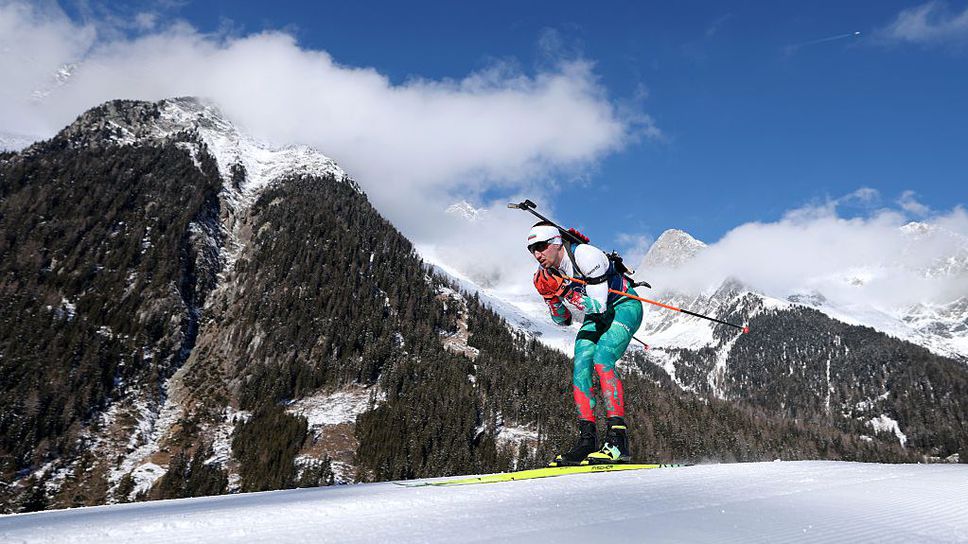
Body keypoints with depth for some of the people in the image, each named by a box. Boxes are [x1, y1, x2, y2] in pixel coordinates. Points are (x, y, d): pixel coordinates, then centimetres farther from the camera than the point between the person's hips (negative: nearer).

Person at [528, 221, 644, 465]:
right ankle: (587, 439, -10)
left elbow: (599, 305, -31)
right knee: (580, 367, -13)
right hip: (596, 317, 7)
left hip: (624, 306, -7)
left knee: (601, 359, -27)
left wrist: (563, 290, -39)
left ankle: (617, 440, -28)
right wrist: (551, 296, -20)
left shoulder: (586, 255, -29)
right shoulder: (546, 273, -8)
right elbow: (563, 321, -2)